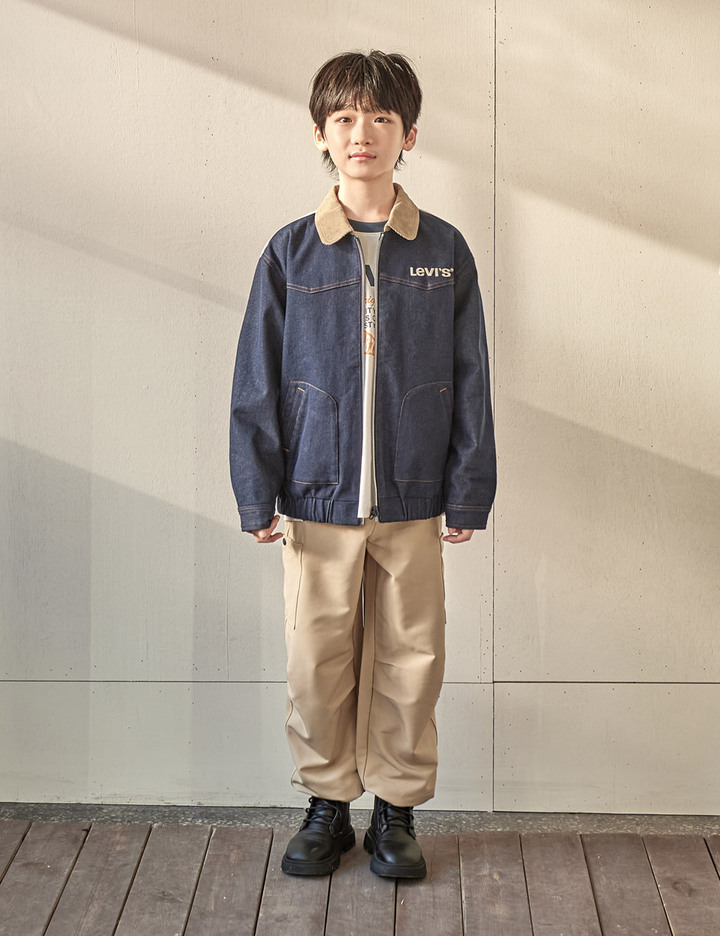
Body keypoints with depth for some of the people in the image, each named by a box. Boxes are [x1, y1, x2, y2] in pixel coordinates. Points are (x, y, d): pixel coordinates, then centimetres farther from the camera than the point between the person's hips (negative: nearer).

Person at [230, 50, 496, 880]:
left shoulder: (444, 251, 1)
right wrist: (258, 496, -1)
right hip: (318, 500, 0)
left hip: (412, 502, 0)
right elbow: (258, 382, 2)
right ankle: (326, 805, 27)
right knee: (316, 663, 8)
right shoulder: (290, 254, 0)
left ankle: (397, 811, 25)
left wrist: (468, 492, 1)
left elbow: (470, 381, 4)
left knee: (408, 663, 8)